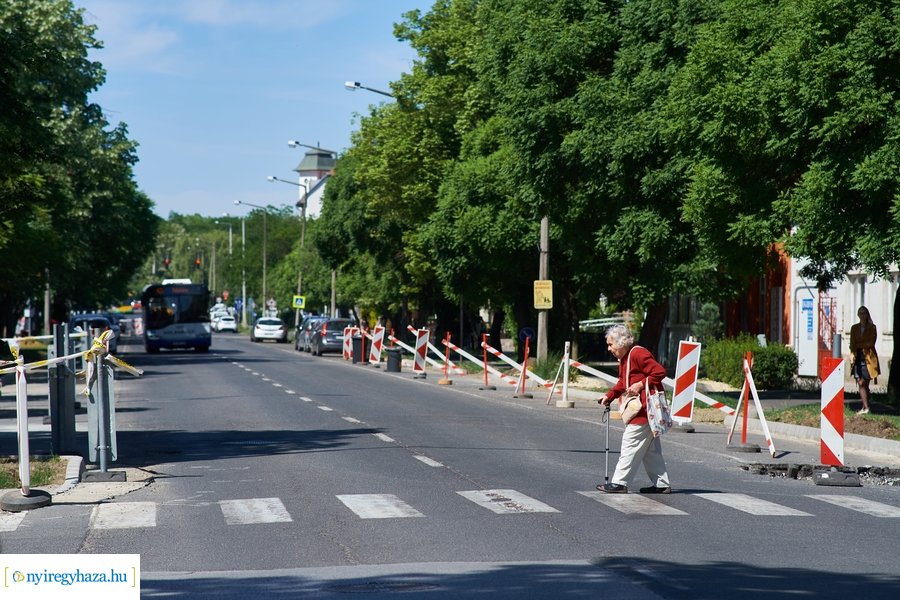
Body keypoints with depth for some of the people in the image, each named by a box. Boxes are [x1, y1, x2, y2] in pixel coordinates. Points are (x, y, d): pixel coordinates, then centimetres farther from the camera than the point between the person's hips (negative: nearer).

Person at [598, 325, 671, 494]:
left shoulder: (638, 354, -17)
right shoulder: (624, 359, 16)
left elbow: (660, 372, -21)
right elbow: (623, 382, 25)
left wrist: (641, 384, -22)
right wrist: (609, 396, 12)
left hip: (647, 408, -11)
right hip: (641, 408, 11)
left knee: (631, 443, -8)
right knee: (651, 448, 12)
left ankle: (620, 483, -6)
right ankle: (661, 484, 16)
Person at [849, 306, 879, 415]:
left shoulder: (872, 327, 5)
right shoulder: (854, 328, 14)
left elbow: (871, 343, -4)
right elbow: (852, 343, 6)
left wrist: (858, 345, -4)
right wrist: (852, 354, -9)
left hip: (868, 357, -3)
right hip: (858, 357, 3)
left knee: (864, 383, -6)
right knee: (861, 384, -4)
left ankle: (865, 407, -1)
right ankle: (865, 407, -4)